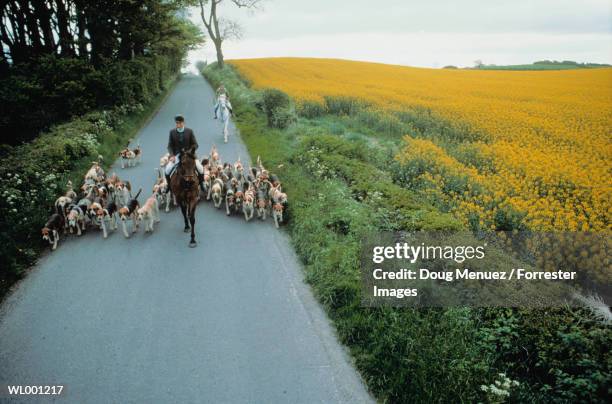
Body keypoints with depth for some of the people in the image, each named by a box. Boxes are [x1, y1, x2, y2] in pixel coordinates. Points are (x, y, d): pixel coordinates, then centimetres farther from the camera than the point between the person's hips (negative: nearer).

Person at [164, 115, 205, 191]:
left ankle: (201, 183, 10)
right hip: (177, 155, 1)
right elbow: (170, 146, 2)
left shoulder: (189, 131, -3)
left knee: (200, 168, -19)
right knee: (167, 170, -20)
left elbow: (195, 144, -1)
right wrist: (172, 155, -15)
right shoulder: (172, 132, -1)